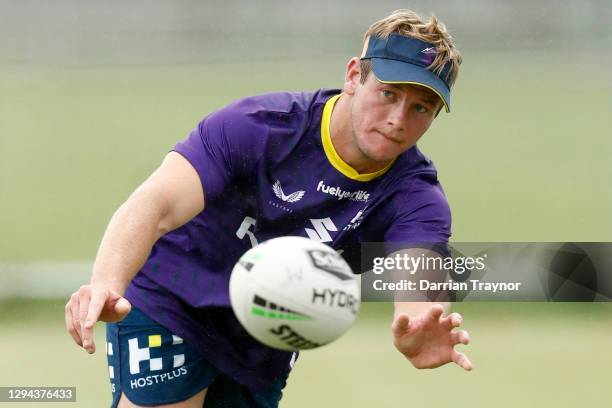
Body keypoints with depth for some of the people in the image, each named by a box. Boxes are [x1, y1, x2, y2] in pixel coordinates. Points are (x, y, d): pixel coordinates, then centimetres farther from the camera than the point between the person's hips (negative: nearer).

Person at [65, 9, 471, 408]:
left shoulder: (415, 196, -18)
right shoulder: (260, 126, -25)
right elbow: (155, 203, -37)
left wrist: (417, 332, -65)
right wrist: (106, 284, -58)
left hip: (262, 357, 4)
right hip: (167, 307, -4)